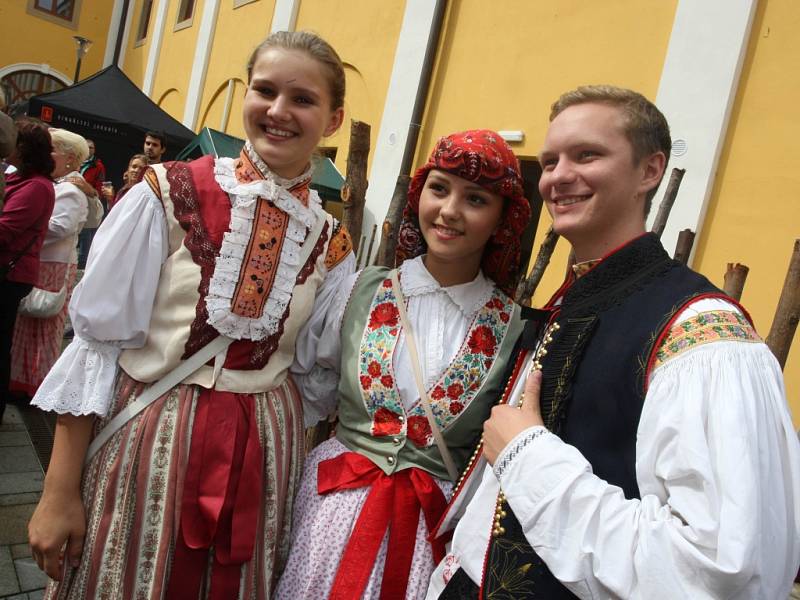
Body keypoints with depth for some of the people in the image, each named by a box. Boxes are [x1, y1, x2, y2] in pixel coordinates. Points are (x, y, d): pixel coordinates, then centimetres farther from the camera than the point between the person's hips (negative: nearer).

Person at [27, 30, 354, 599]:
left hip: (260, 456, 3)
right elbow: (97, 339, -8)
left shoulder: (332, 245, -1)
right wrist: (59, 491, -7)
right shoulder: (169, 194, -9)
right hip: (145, 437, -2)